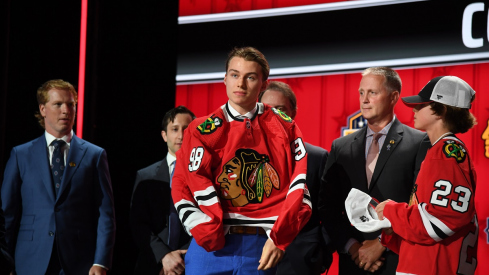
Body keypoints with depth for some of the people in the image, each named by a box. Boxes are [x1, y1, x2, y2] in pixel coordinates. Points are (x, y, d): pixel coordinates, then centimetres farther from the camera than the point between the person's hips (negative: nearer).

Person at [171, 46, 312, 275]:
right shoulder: (202, 130, 4)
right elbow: (183, 189, -1)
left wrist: (279, 239, -10)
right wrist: (210, 238, -11)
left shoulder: (285, 128, 6)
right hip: (212, 246, 0)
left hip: (262, 249, 0)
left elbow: (300, 184, -1)